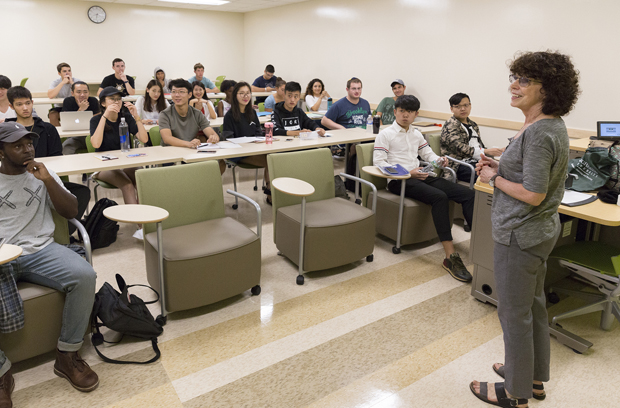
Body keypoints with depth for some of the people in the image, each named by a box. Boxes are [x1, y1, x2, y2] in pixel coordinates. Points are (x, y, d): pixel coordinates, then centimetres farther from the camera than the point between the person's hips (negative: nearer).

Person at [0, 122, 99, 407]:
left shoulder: (42, 175, 13)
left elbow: (71, 212, 7)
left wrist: (48, 180, -6)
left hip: (40, 251, 1)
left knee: (84, 276, -28)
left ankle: (67, 355, -11)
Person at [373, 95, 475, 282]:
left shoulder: (416, 134, 26)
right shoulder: (385, 134, 4)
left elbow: (428, 153, 27)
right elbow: (378, 162, -7)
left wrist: (438, 160, 1)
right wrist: (407, 172, -16)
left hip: (419, 176, 7)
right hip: (398, 181, -7)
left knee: (468, 194, -13)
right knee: (439, 197, -35)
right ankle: (450, 257, -36)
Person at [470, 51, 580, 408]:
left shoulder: (539, 133, -24)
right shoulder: (552, 125, 8)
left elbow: (533, 194, -26)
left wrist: (494, 179, -13)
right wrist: (499, 167, 4)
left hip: (521, 235, -10)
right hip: (540, 230, 10)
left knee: (514, 313, 5)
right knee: (534, 305, 22)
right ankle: (535, 377, 41)